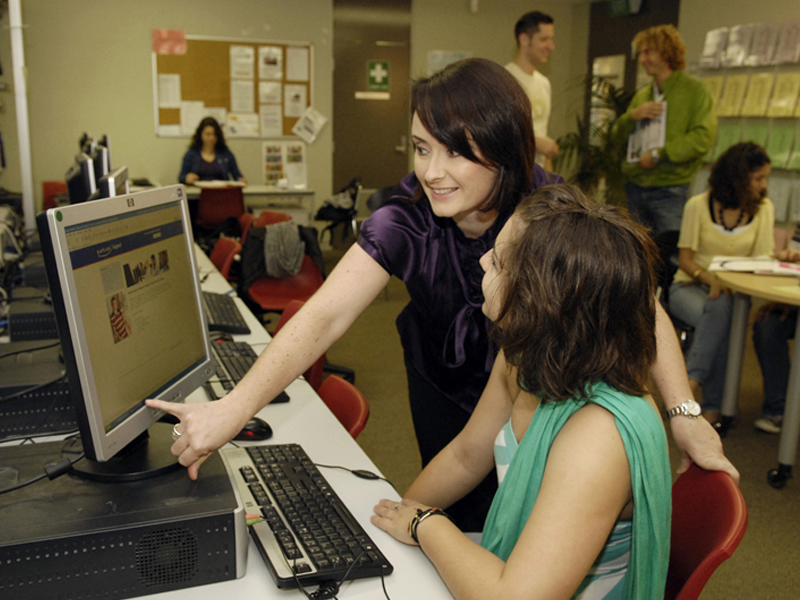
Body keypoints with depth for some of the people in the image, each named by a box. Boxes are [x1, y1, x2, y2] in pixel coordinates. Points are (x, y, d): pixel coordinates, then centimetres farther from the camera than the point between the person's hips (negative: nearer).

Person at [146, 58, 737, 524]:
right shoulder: (406, 220, -26)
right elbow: (324, 315, -34)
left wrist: (683, 413, -34)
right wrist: (236, 404, -45)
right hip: (445, 392, 1)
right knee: (461, 521, 13)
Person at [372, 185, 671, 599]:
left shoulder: (599, 434, -35)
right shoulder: (523, 362, -9)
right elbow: (465, 457, 7)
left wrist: (425, 523, -21)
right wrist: (398, 517, 9)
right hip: (506, 564, 6)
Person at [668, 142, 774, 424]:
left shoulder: (764, 208, 4)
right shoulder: (698, 205, -5)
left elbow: (763, 262, -1)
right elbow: (685, 259, -4)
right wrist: (710, 279, -23)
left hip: (731, 292, 2)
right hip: (689, 286, -2)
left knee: (720, 309, -35)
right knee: (719, 321, -34)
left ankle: (692, 380, -32)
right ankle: (713, 405, -29)